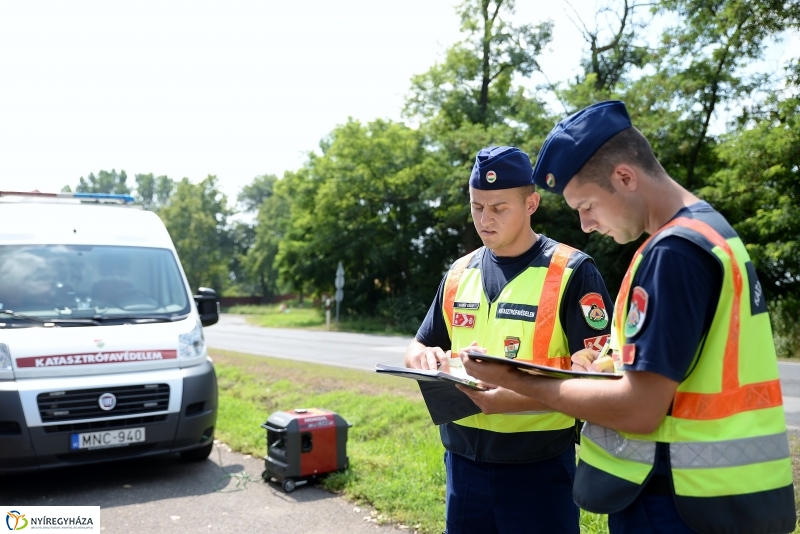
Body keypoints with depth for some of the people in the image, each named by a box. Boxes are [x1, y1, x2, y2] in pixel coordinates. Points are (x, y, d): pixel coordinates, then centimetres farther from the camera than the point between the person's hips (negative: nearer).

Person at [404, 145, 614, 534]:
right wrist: (425, 359, -11)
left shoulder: (571, 273, -9)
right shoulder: (459, 273, 6)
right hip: (463, 463, 5)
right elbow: (417, 349, 13)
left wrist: (512, 398, -29)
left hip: (539, 468, -5)